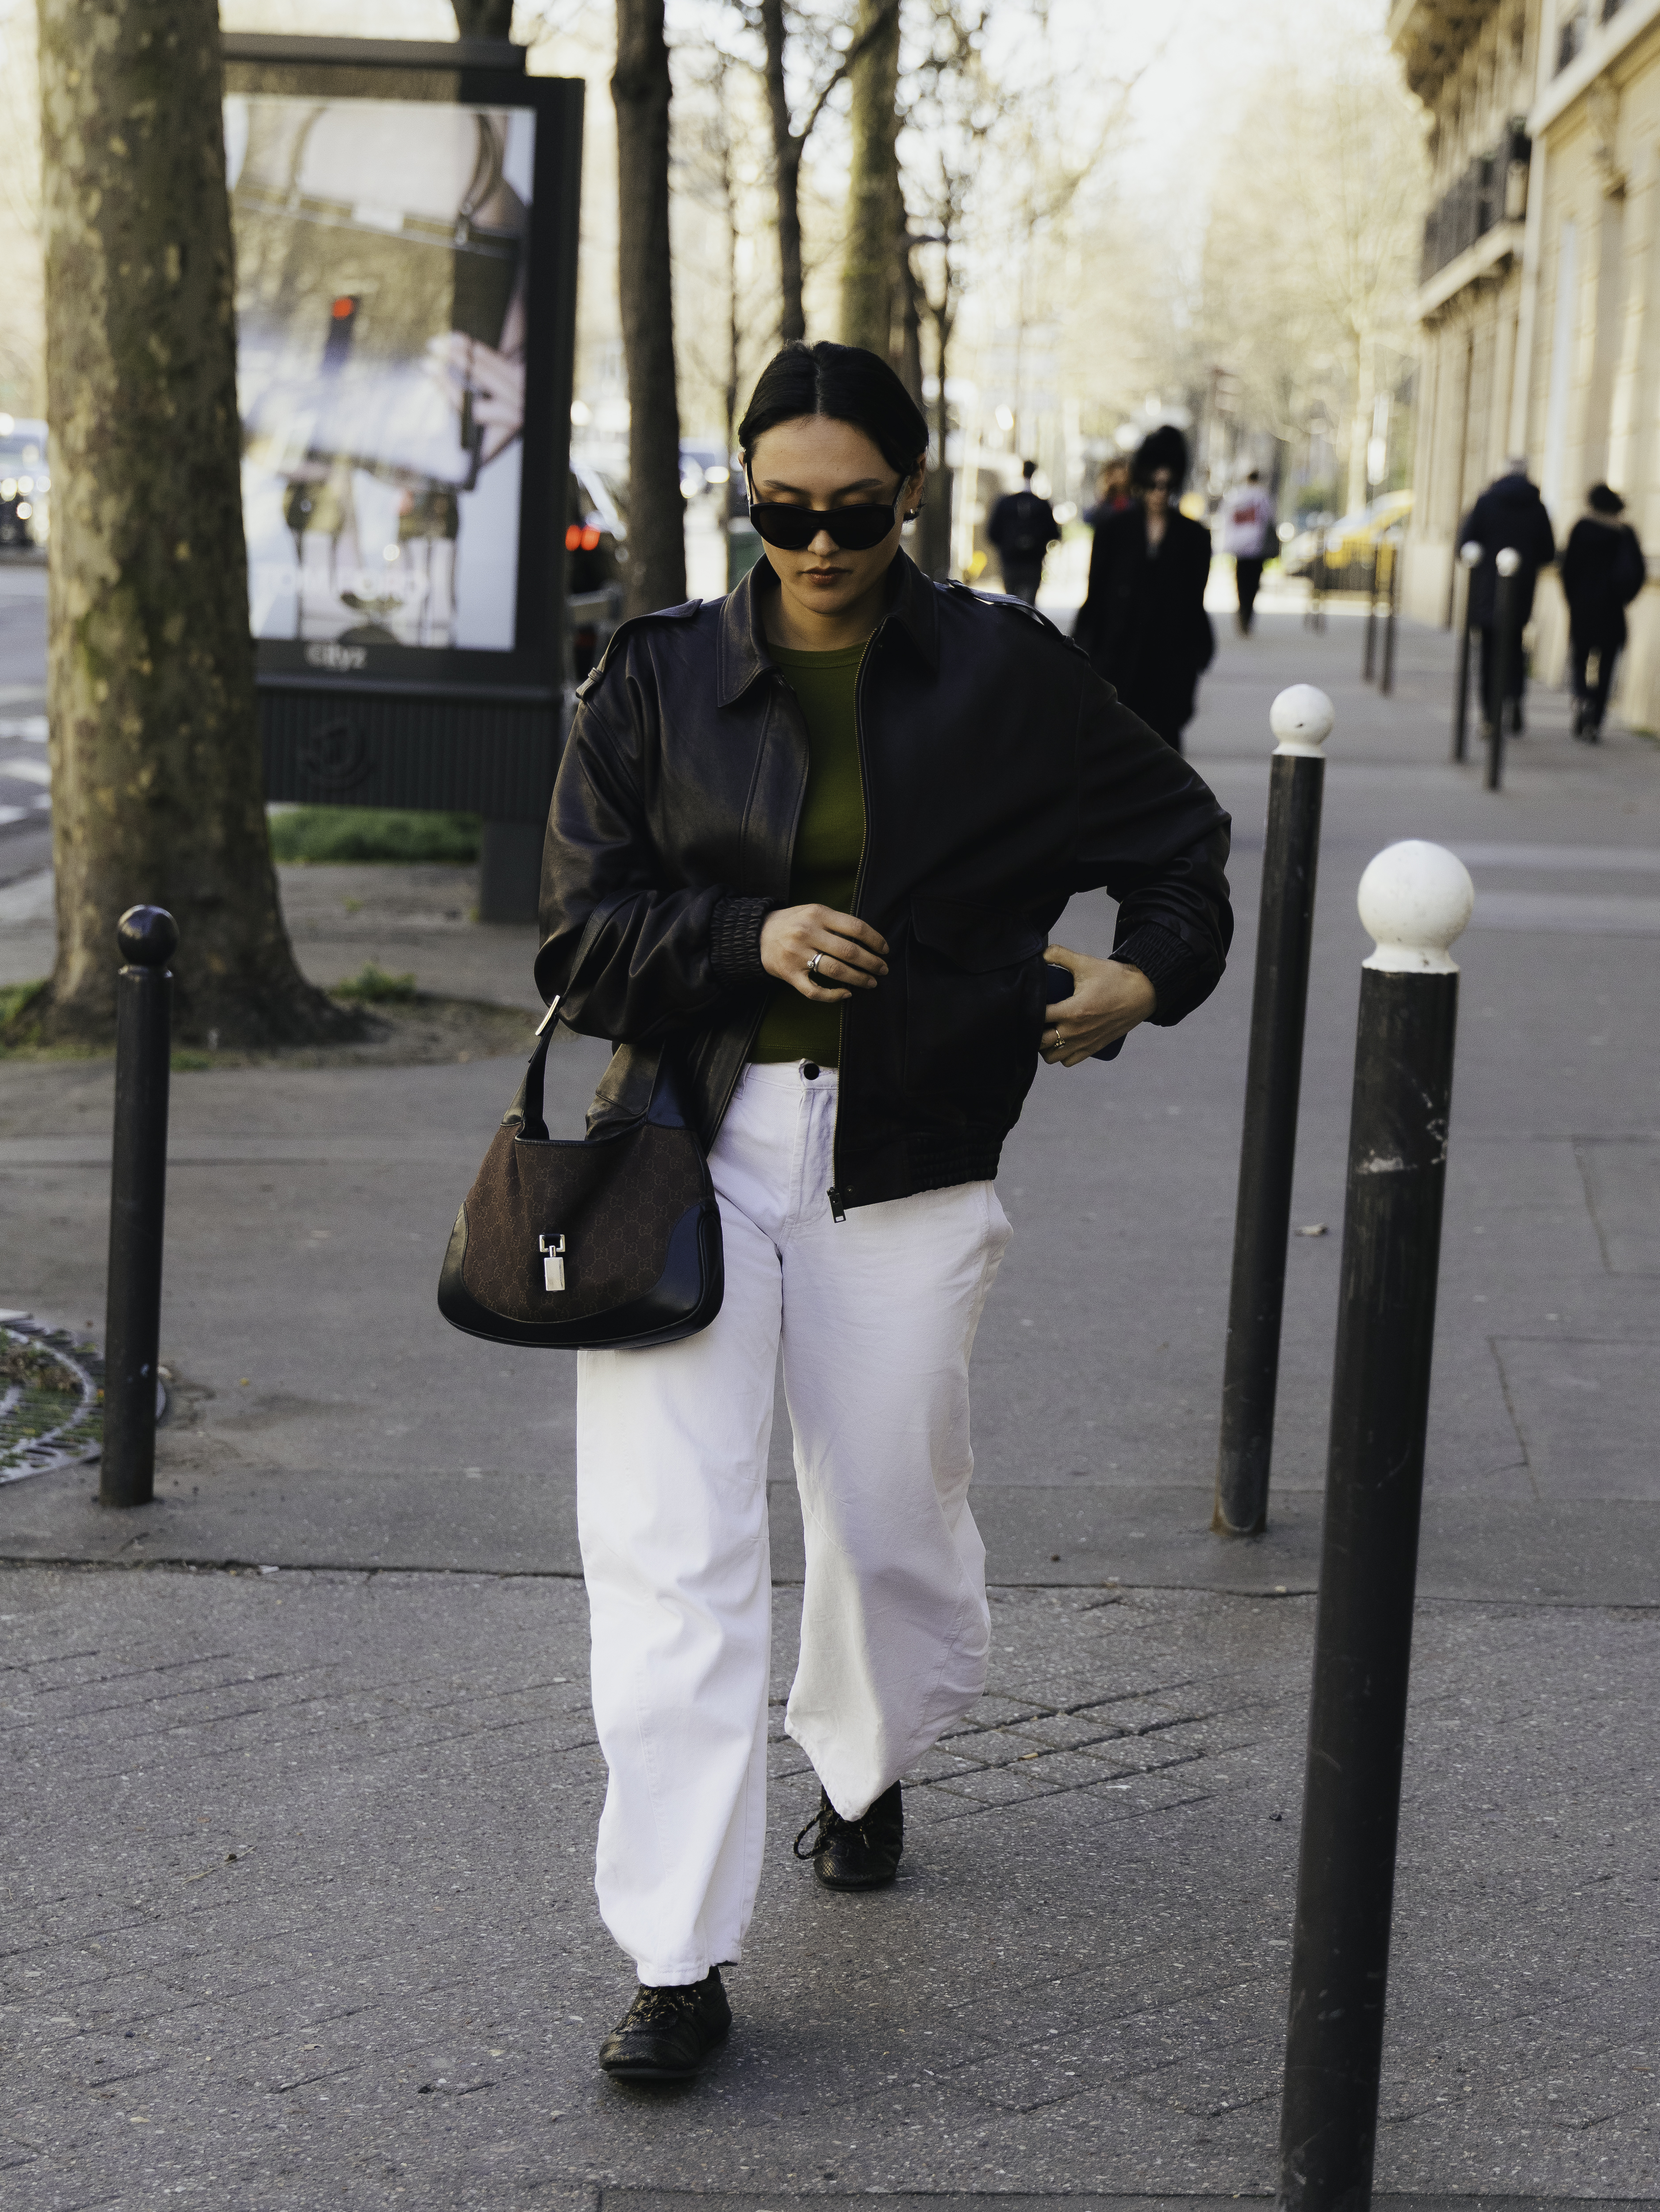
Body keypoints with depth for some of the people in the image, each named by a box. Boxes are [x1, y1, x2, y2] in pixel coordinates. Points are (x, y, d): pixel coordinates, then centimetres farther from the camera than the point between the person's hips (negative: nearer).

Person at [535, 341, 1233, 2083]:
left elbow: (1175, 835, 14)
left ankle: (863, 1771, 46)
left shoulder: (1003, 674, 2)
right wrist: (751, 937, -16)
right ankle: (678, 1958, -5)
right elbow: (580, 938, 1)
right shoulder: (658, 679, 3)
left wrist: (1147, 974, -4)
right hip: (690, 1137, 0)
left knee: (894, 1518, 12)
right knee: (667, 1543, -9)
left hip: (904, 1157, 1)